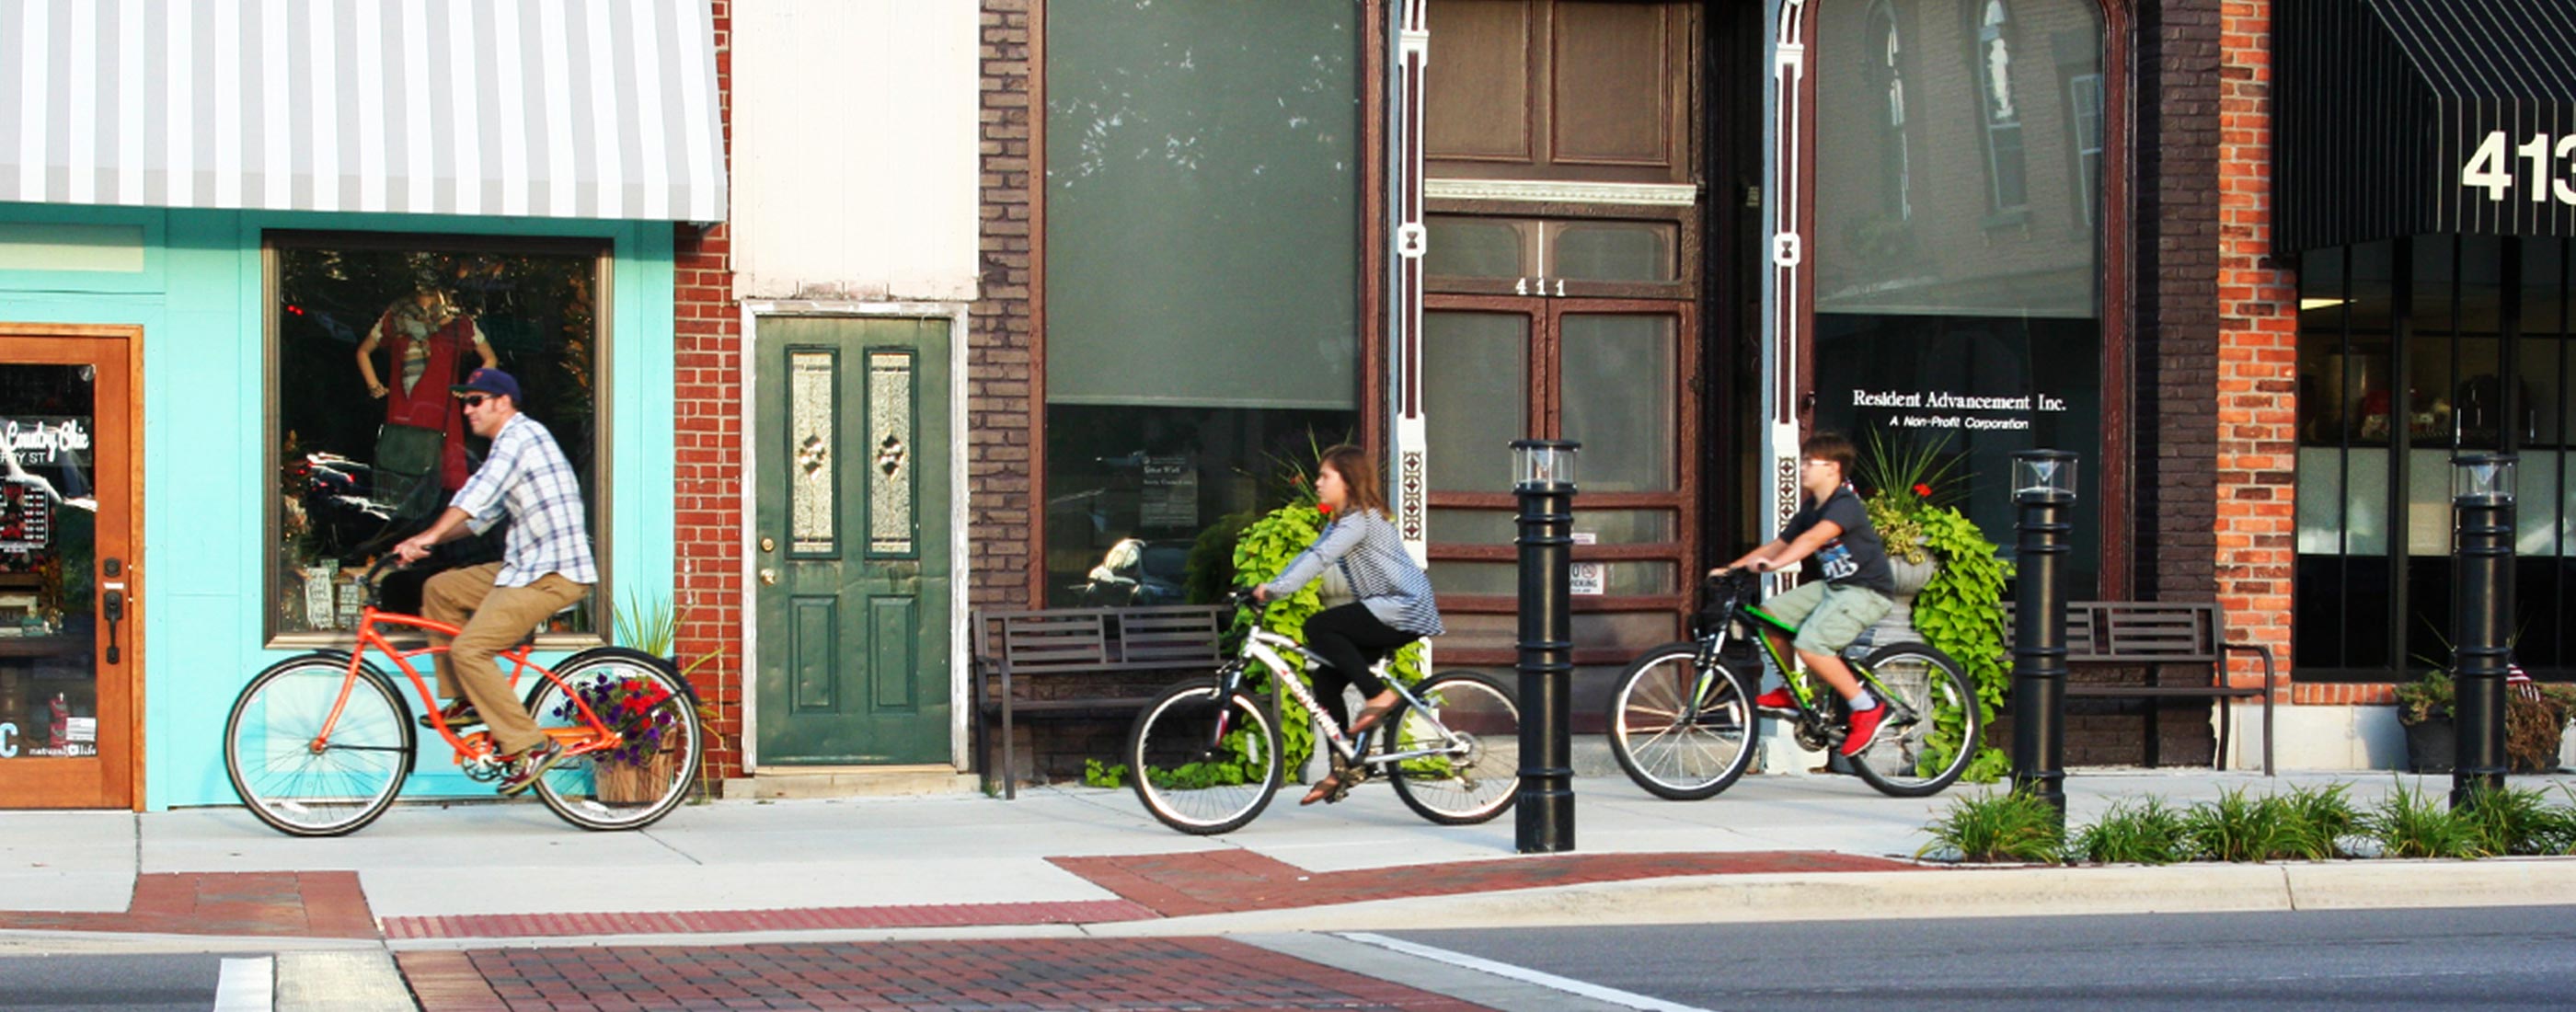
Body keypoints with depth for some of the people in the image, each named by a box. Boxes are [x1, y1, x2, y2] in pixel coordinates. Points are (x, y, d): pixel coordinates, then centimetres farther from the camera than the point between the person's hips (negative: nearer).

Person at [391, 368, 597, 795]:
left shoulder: (520, 435, -11)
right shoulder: (511, 442, 21)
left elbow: (482, 491, -25)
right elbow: (486, 512, 22)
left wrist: (430, 536, -29)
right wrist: (427, 540, 12)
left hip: (553, 574, -10)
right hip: (525, 566, 10)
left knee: (469, 650, -16)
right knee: (439, 590, 15)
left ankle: (530, 747, -13)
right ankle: (465, 701, 17)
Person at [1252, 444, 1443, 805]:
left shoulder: (1361, 519, -15)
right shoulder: (1341, 522, 17)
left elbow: (1320, 558, -25)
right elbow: (1310, 555, 11)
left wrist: (1275, 589, -30)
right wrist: (1267, 587, -1)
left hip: (1404, 610, -10)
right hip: (1388, 612, 10)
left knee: (1319, 628, -23)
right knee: (1325, 677, 2)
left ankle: (1380, 693, -17)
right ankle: (1340, 769, 7)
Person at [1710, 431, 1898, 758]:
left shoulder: (1846, 505, -19)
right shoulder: (1811, 509, 10)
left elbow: (1813, 538, -35)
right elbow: (1779, 544, 10)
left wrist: (1774, 564, -48)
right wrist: (1731, 569, 2)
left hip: (1867, 590, -9)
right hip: (1833, 585, 9)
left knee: (1810, 644, -27)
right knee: (1769, 613, -1)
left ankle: (1866, 706, -13)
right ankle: (1790, 691, 13)